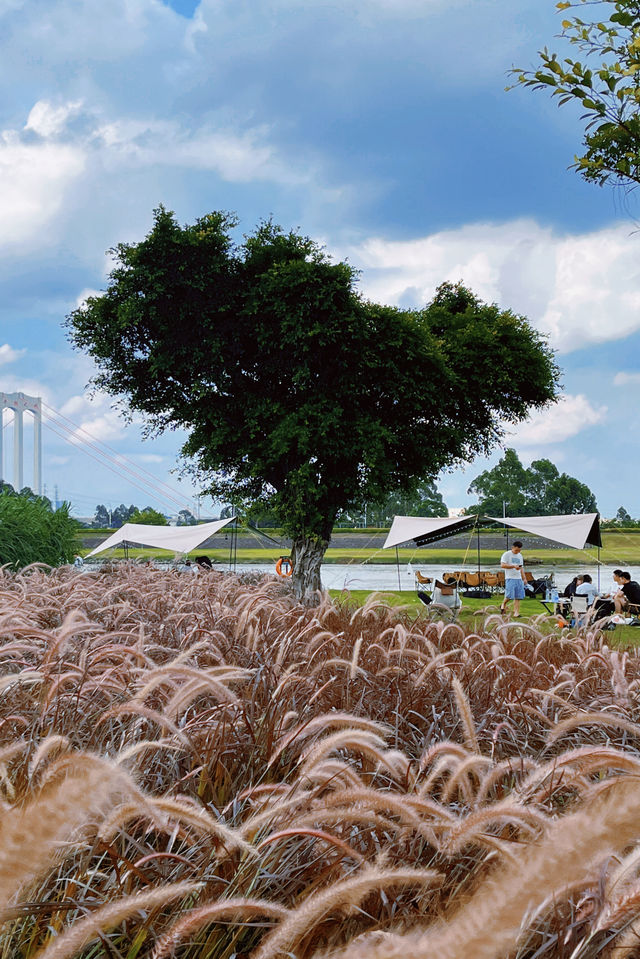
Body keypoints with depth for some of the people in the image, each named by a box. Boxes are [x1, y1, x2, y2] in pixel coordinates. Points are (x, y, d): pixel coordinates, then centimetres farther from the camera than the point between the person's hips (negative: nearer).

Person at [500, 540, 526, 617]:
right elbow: (502, 565, -12)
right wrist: (513, 566, -19)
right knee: (509, 595, -14)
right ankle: (503, 604, 14)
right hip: (510, 578, -6)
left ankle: (516, 612, -3)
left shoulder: (520, 556, 20)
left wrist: (524, 578, 17)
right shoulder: (506, 554, -2)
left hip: (518, 578, 6)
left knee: (518, 596, -2)